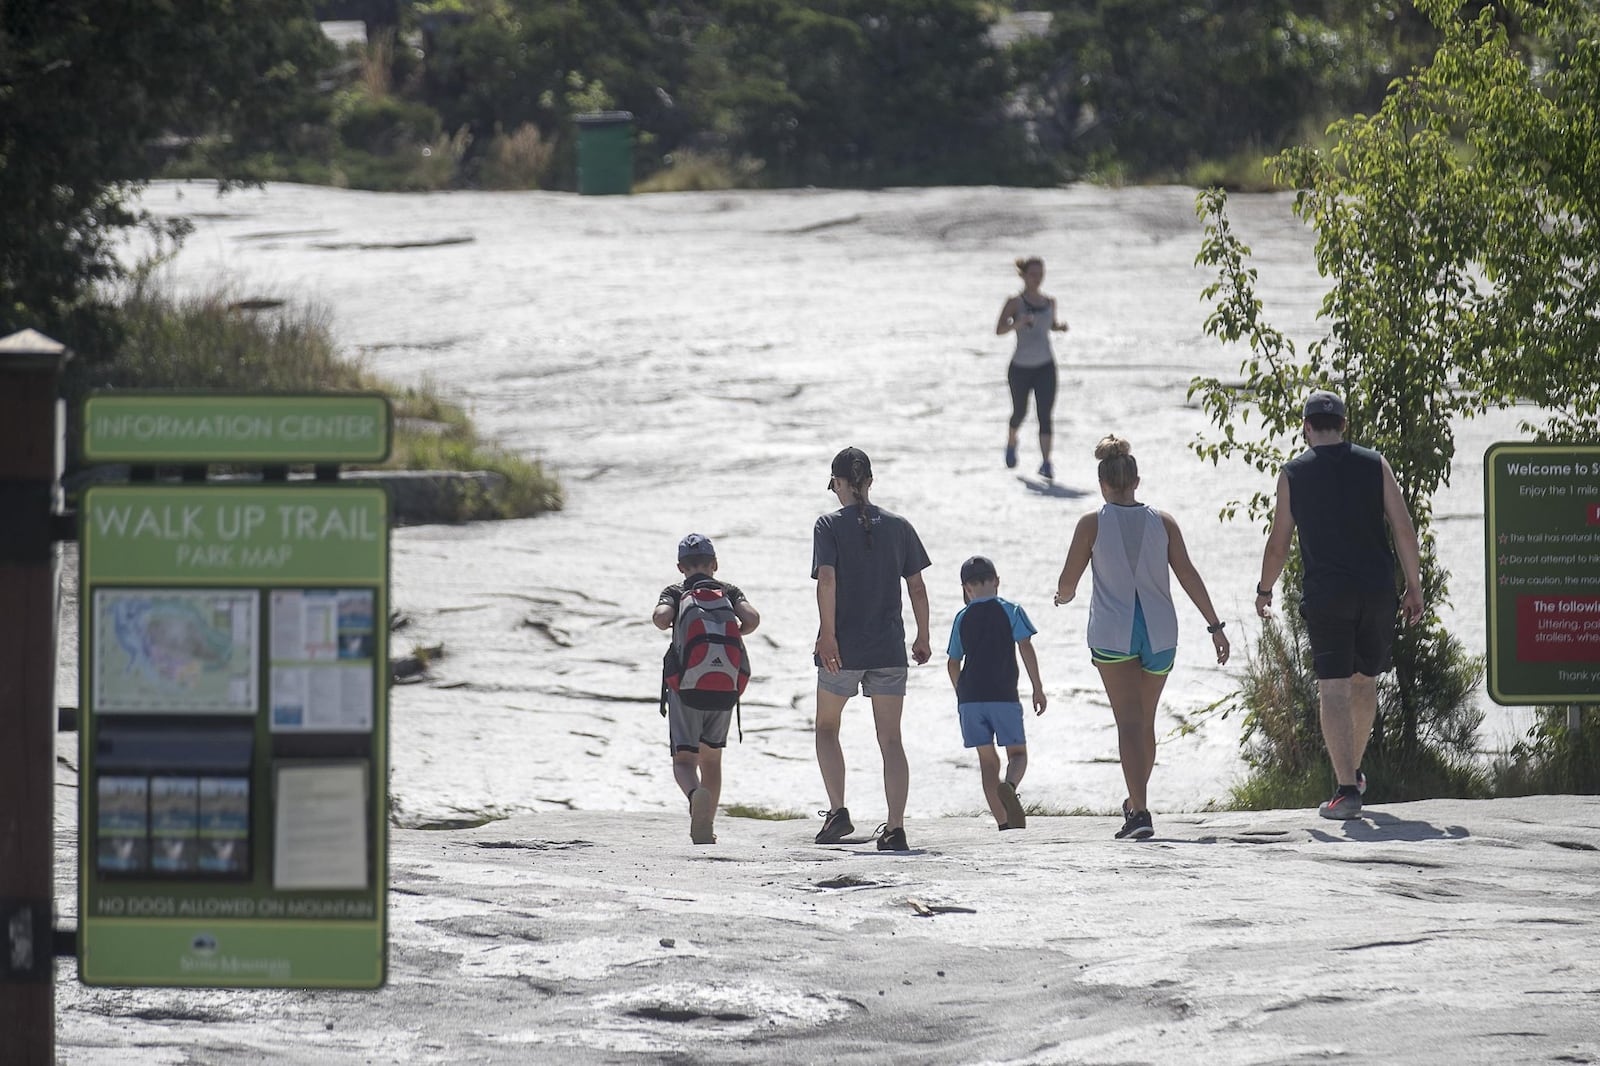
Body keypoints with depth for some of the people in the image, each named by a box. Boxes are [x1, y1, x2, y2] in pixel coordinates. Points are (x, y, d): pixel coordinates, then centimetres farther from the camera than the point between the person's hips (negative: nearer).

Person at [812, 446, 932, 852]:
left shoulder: (830, 526, -3)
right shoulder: (898, 526, 6)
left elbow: (827, 579, -16)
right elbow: (917, 587, 6)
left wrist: (828, 635, -18)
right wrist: (922, 638, 15)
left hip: (842, 649, -2)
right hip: (889, 650, 2)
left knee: (827, 727, 18)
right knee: (890, 740, 4)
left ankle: (838, 810, 5)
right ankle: (895, 828, -3)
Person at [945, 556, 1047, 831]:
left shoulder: (962, 619, 9)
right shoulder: (1011, 611, 2)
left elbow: (954, 663, 14)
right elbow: (1026, 648, -5)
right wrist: (1038, 689, -1)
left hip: (970, 697, 2)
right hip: (1004, 695, -2)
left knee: (987, 760, 7)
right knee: (1018, 754, 6)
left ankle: (1003, 821, -1)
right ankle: (1009, 787, -29)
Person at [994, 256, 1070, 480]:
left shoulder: (1049, 302, 6)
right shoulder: (1015, 302, -8)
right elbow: (999, 330, -18)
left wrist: (1060, 325, 1)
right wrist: (1019, 322, -34)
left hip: (1045, 367, 2)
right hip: (1020, 367, -2)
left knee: (1045, 415, -10)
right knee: (1020, 412, 14)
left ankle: (1046, 463, -14)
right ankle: (1011, 443, 46)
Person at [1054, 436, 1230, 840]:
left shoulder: (1092, 524, -5)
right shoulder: (1162, 522, 2)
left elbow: (1067, 583, -2)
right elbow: (1188, 576, -1)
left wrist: (1064, 596, 22)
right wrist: (1215, 626, 2)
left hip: (1112, 634, -3)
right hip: (1159, 633, 3)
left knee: (1130, 723, -6)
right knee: (1146, 722, 18)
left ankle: (1140, 812, -20)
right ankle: (1136, 802, 32)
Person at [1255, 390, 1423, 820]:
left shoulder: (1293, 473, 1)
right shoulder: (1374, 465, 3)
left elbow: (1278, 544, 4)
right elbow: (1404, 529, 0)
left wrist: (1264, 591, 19)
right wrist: (1414, 587, 7)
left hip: (1325, 595, -2)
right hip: (1377, 591, 2)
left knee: (1333, 689, -5)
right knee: (1365, 681, 20)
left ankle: (1346, 789, -15)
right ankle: (1352, 772, 33)